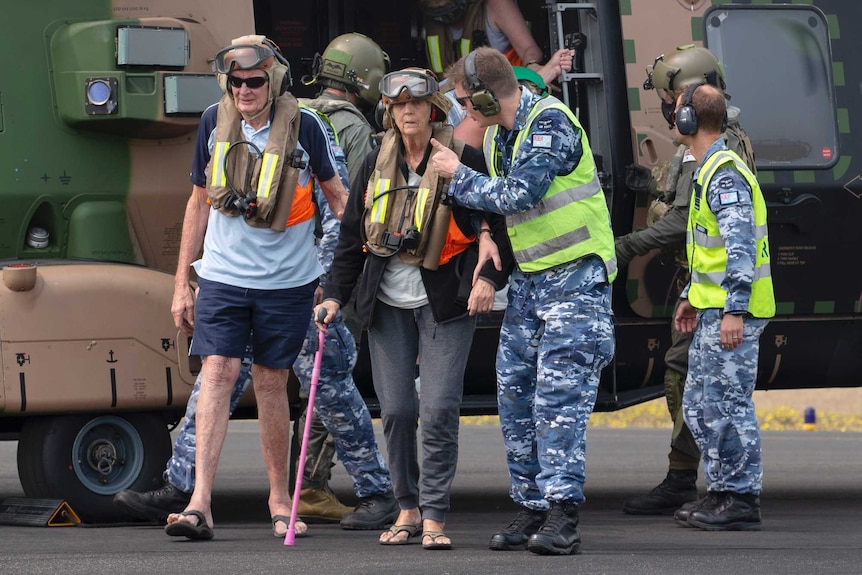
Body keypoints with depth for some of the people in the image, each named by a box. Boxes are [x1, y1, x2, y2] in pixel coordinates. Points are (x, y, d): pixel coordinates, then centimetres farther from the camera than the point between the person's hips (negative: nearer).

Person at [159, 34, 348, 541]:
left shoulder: (304, 126, -5)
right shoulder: (215, 125, 2)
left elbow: (337, 193, 9)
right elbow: (200, 203, 11)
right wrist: (181, 283, 11)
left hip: (287, 280, -1)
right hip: (222, 275, 1)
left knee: (271, 383, 6)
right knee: (217, 374, -11)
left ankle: (280, 496, 23)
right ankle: (200, 504, -17)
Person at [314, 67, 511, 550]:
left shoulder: (464, 160, -4)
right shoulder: (377, 165, 8)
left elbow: (494, 224, -3)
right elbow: (353, 235, 12)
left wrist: (489, 278, -18)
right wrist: (336, 295, 4)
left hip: (445, 303, -4)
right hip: (387, 304, 4)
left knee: (438, 409, -11)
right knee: (396, 409, 1)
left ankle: (434, 516, -4)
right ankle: (408, 508, 15)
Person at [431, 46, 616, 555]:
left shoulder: (551, 122, -15)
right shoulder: (498, 135, 12)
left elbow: (521, 194, -22)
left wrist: (459, 175, -9)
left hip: (575, 276, -9)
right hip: (529, 279, 9)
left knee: (559, 397, -15)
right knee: (516, 395, 6)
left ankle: (562, 517, -17)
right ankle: (533, 509, 12)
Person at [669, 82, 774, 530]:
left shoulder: (725, 173, -16)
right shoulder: (709, 170, 17)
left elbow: (740, 245, -23)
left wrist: (734, 310, -27)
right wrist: (691, 297, 29)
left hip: (732, 312, -11)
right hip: (713, 309, 11)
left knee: (728, 402, -7)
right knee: (699, 405, 14)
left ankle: (741, 500, -3)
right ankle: (720, 492, 20)